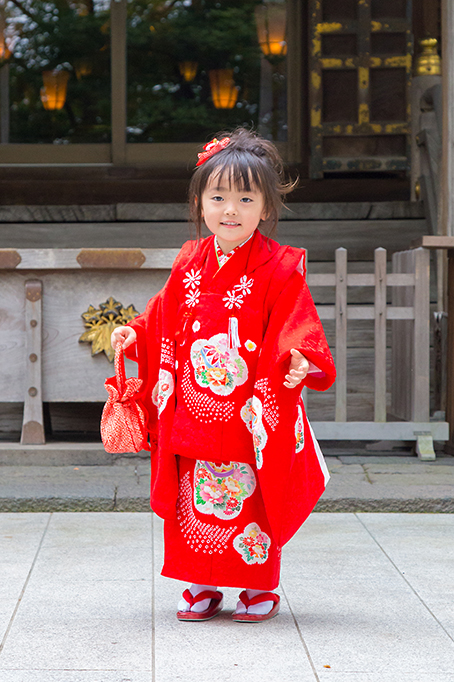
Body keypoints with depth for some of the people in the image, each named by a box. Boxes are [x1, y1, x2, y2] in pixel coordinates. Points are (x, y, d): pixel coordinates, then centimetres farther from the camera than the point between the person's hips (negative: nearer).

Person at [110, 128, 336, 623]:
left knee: (251, 501, 3)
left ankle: (259, 587, 19)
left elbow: (296, 326, -11)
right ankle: (202, 586, 22)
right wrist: (134, 334, 5)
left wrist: (301, 359, -29)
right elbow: (166, 317, 19)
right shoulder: (189, 263, 8)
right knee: (196, 502, 8)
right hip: (192, 411, 4)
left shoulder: (280, 268, -6)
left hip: (251, 413, -4)